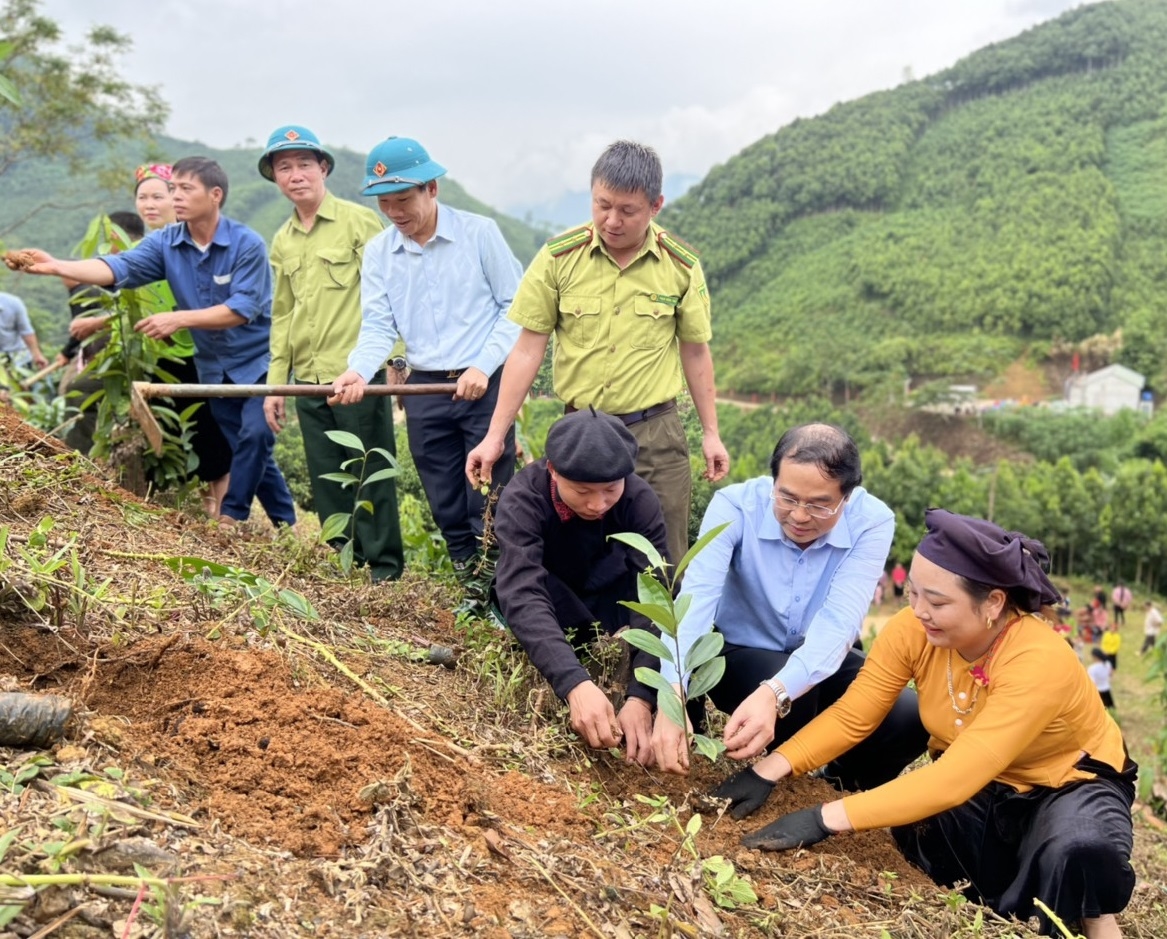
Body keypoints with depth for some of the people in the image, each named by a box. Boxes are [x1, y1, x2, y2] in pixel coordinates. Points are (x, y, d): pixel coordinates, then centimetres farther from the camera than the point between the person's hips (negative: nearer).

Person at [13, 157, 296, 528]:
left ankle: (230, 517, -6)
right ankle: (284, 522, 22)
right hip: (215, 366, 5)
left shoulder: (247, 244, -18)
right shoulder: (165, 242, -5)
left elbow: (243, 309, -26)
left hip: (257, 360, -5)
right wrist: (56, 266, -36)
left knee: (254, 435, -19)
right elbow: (119, 267, -20)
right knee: (246, 447, 10)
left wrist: (178, 319, -32)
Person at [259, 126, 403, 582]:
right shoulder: (282, 242, 16)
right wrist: (275, 382, 16)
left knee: (371, 475, -1)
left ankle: (384, 568, 10)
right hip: (309, 381, 6)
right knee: (326, 483, 10)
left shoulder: (359, 220, -3)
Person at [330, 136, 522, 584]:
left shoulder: (479, 232, -5)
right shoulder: (377, 252, 6)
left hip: (485, 384, -4)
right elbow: (378, 326, 0)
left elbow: (516, 307, -4)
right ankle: (469, 588, 26)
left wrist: (483, 367, -14)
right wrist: (359, 371, -21)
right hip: (424, 391, 4)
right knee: (446, 507, 12)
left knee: (487, 505, -3)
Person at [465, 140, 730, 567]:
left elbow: (695, 351, 8)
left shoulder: (681, 266, -1)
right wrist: (495, 436, -5)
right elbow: (528, 348, -2)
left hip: (656, 434, 0)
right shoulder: (558, 256, -5)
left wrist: (710, 432, 8)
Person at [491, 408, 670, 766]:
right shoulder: (522, 500, -32)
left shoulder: (639, 499, -26)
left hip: (606, 597, 2)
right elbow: (522, 595, -46)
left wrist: (641, 697, -49)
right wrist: (575, 683, -61)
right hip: (546, 609, -2)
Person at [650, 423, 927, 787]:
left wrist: (774, 693, -52)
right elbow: (695, 600, -36)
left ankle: (840, 786, 10)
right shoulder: (735, 506, -23)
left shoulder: (872, 522, -21)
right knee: (796, 703, -34)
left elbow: (839, 621, -33)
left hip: (826, 663, 2)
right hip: (741, 654, -2)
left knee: (910, 718, -24)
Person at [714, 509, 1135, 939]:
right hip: (983, 788, 5)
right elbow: (850, 717, -18)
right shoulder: (914, 630, -23)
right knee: (916, 829, -26)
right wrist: (768, 771, -34)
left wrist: (827, 819, -46)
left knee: (1079, 850, -36)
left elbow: (954, 779, -42)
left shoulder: (1037, 661, -37)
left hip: (1071, 784, -4)